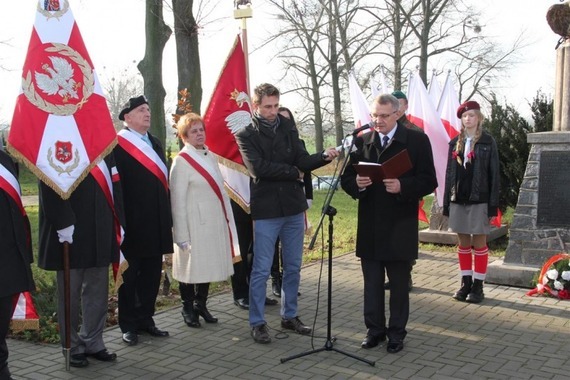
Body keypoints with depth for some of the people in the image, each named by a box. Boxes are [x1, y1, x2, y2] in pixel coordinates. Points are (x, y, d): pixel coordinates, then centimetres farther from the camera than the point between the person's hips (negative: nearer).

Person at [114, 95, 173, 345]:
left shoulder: (154, 143, 16)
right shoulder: (117, 145, -9)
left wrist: (167, 218, 15)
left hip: (155, 224, 7)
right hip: (132, 224, -7)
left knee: (152, 273, 13)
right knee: (129, 275, 5)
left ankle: (145, 319, 26)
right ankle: (128, 325, 17)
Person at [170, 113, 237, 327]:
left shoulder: (210, 157, 10)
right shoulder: (182, 161, -11)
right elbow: (177, 200, -13)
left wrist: (227, 220, 10)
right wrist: (181, 235, -15)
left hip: (215, 223, 7)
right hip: (195, 225, -6)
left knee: (207, 266, 14)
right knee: (191, 267, 4)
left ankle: (201, 305, 28)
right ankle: (188, 309, 20)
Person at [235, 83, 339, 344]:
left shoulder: (288, 128, 9)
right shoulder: (246, 135, -3)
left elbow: (303, 161, -1)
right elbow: (259, 168, -16)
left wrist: (324, 156, -21)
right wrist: (294, 172, -9)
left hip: (294, 208, 5)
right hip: (266, 210, -5)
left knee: (293, 267, 13)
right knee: (261, 270, 2)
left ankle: (289, 316, 27)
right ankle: (257, 322, 13)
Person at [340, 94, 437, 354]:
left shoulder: (417, 141, -3)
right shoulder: (362, 141, 6)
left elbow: (429, 182, -6)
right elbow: (346, 179, 7)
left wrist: (402, 187, -22)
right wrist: (357, 184, -16)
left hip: (400, 227, -2)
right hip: (369, 226, 3)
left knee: (399, 284, 9)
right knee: (371, 283, 12)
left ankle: (396, 333, 23)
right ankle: (374, 329, 26)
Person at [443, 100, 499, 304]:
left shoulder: (488, 142, -2)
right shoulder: (455, 143, 9)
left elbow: (494, 173, -4)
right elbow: (449, 173, 9)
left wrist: (493, 203, -10)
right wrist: (446, 202, 5)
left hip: (479, 200, -4)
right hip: (458, 200, 4)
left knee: (479, 244, 3)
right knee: (463, 243, 10)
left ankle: (478, 286, 10)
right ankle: (466, 283, 19)